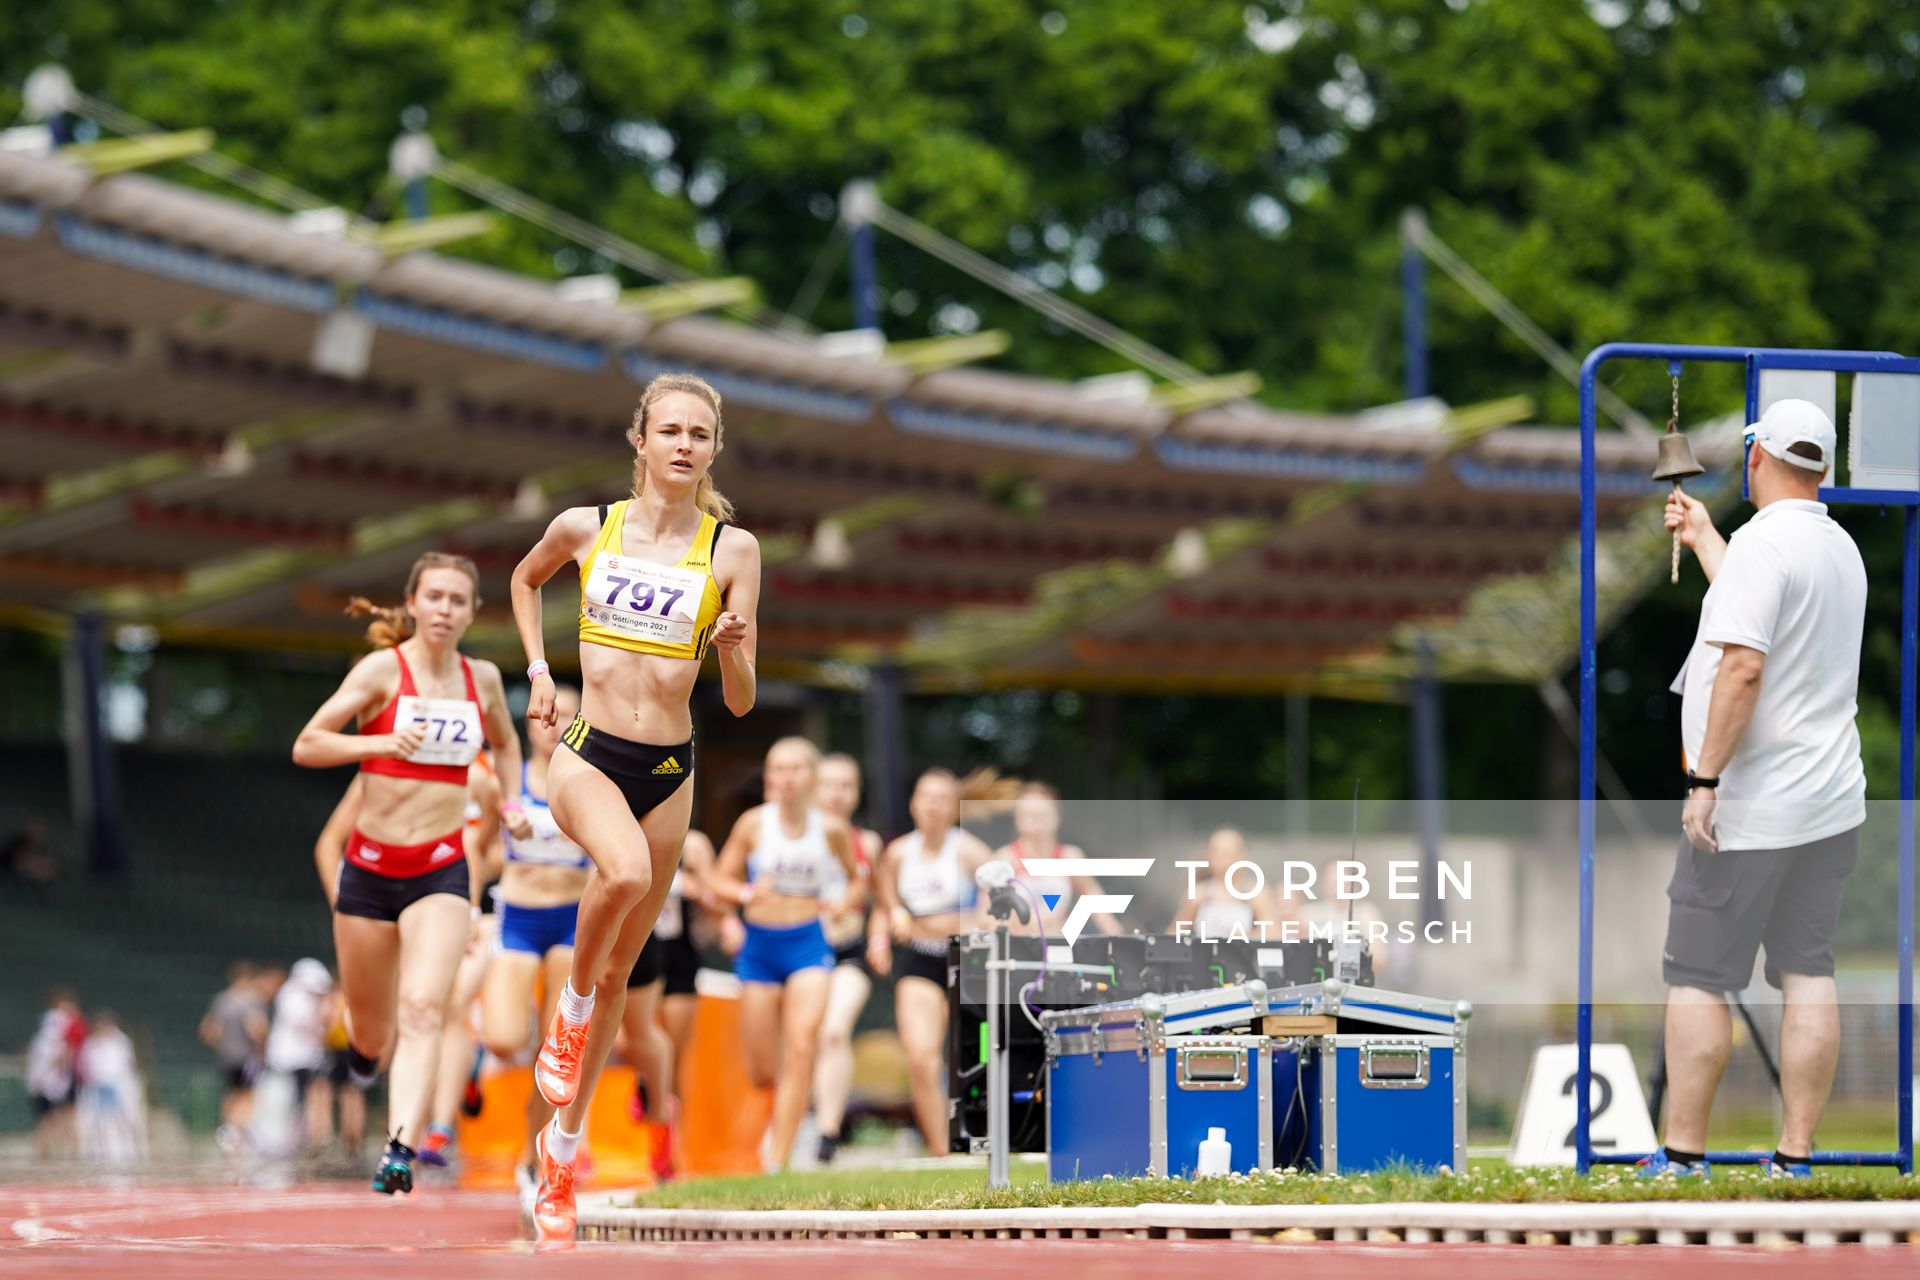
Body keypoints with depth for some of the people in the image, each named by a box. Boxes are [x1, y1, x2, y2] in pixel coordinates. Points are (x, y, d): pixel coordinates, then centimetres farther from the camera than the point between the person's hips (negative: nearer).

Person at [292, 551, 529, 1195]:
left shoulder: (483, 678, 6)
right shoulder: (383, 669, -5)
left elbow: (505, 742, 29)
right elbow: (306, 745, -9)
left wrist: (511, 804, 12)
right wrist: (381, 742, -23)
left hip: (442, 872, 1)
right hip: (371, 868, -1)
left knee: (423, 1008, -22)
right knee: (371, 1036, 10)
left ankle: (401, 1151, -32)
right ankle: (367, 1044, 48)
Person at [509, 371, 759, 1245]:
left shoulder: (732, 550, -1)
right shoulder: (586, 528, 0)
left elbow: (740, 703, -1)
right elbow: (524, 579, 24)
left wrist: (730, 648, -21)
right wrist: (538, 669, 13)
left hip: (668, 772, 2)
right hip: (587, 755, -2)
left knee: (619, 973, 9)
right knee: (625, 869, -36)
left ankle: (562, 1148, 24)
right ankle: (571, 1009, -8)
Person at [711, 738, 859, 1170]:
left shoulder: (831, 828, -1)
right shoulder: (754, 823, -4)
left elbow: (856, 876, 16)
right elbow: (721, 880, 2)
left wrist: (842, 903, -4)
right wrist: (746, 893, -18)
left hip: (808, 944, -1)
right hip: (759, 945, 1)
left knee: (801, 1048, -19)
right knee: (761, 1072, 4)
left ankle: (779, 1160, -16)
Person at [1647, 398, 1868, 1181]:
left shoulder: (1762, 543, -15)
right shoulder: (1842, 550, 12)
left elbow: (1743, 666, -24)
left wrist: (1704, 779, -22)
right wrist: (1702, 537, 43)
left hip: (1747, 814, -8)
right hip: (1831, 806, 8)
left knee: (1697, 977, -1)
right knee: (1809, 974, 7)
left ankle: (1683, 1154, 0)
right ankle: (1795, 1159, 7)